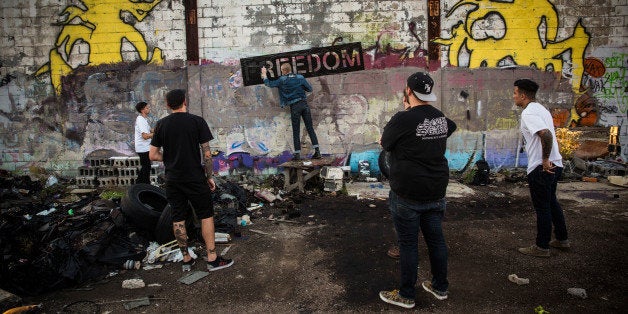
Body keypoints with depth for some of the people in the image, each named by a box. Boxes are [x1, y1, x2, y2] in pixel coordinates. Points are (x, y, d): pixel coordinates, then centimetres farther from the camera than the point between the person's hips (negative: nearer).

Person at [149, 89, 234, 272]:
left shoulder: (161, 125, 2)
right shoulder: (197, 121, -6)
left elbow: (153, 155, 1)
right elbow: (207, 154, -8)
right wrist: (210, 176, 1)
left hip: (172, 180, 3)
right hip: (195, 178, -3)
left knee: (178, 219, 10)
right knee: (206, 216, 6)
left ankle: (186, 260, 18)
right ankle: (212, 259, 7)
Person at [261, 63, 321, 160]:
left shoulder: (282, 80, -1)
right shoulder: (300, 78, 5)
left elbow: (269, 84, 8)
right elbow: (310, 89, 10)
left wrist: (264, 74, 24)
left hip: (294, 106, -2)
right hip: (304, 103, 3)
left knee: (296, 131, 4)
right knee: (310, 129, 4)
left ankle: (297, 154, 5)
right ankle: (317, 151, 0)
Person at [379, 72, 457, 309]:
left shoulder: (403, 119, -16)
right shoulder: (441, 118, 4)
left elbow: (384, 143, -2)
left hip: (407, 194, -6)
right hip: (436, 192, 6)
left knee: (408, 244, 4)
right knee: (436, 238, 17)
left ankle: (406, 295, 17)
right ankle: (440, 287, 32)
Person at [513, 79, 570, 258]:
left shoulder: (528, 113, -17)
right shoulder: (541, 109, 15)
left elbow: (546, 134, -32)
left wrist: (545, 160, -25)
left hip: (541, 168, -10)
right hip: (554, 165, 10)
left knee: (542, 207, 1)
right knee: (551, 202, 22)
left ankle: (542, 247, 13)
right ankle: (562, 239, 34)